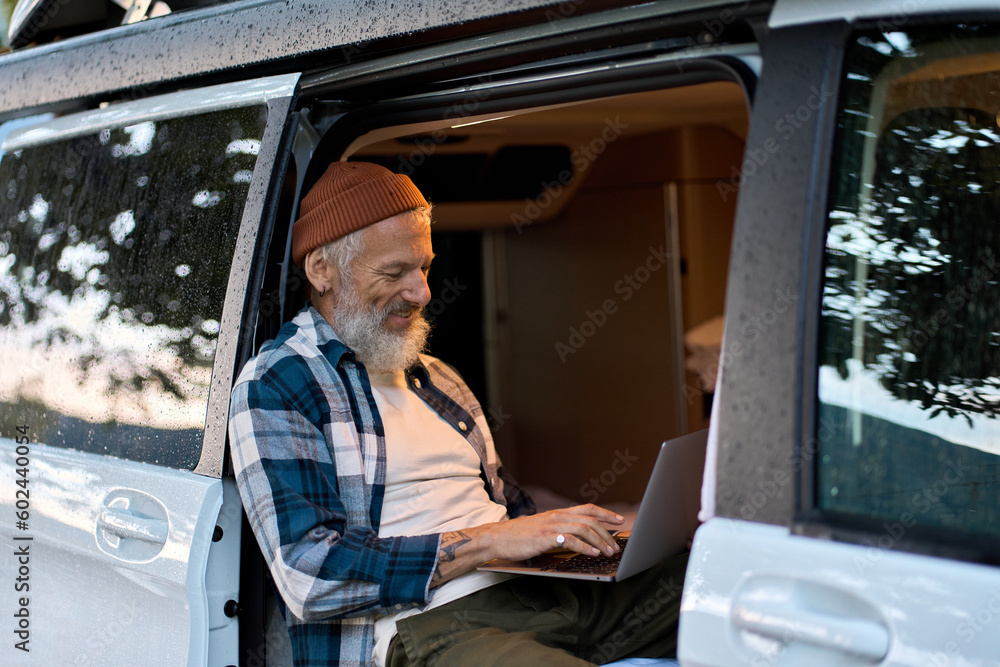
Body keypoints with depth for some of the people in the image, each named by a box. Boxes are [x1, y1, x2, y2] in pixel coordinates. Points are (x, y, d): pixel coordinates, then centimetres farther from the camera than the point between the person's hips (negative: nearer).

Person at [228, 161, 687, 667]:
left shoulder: (438, 379, 24)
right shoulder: (273, 387, -2)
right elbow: (309, 576, -13)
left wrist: (571, 532, 5)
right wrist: (487, 541, -15)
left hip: (535, 592, 7)